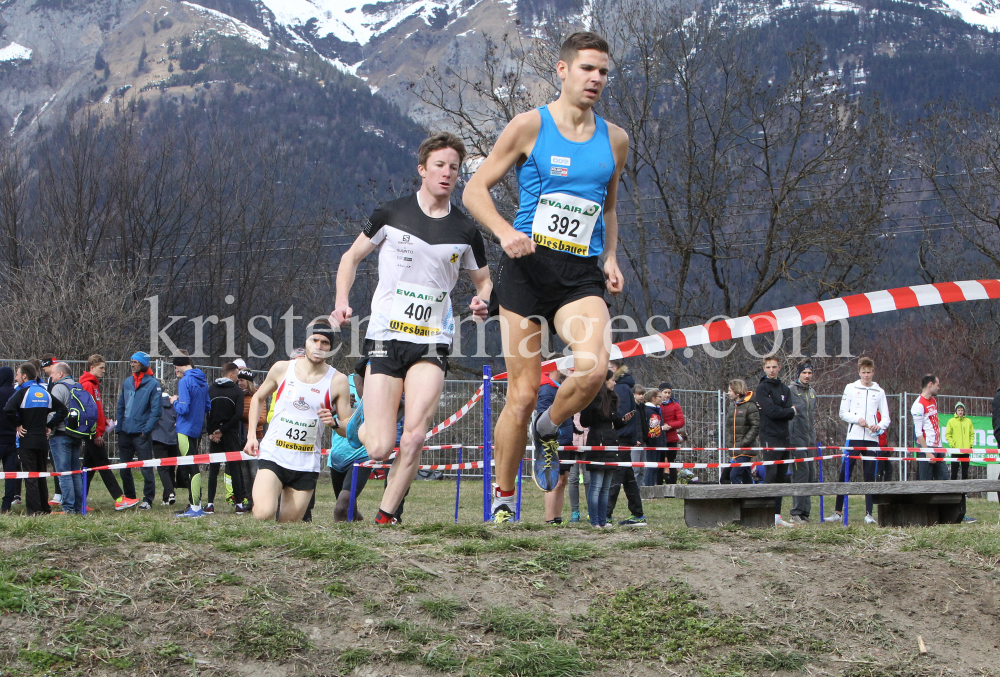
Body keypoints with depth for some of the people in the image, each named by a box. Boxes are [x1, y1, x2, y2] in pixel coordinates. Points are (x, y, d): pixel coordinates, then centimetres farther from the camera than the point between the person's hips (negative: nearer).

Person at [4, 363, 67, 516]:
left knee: (30, 476, -4)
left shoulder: (23, 391, -8)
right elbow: (63, 410, 12)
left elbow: (8, 410, -24)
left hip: (26, 440, -6)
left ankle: (34, 509, -7)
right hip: (42, 440, 6)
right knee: (41, 475, 15)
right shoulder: (45, 392, 10)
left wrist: (18, 424, -10)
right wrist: (49, 425, 10)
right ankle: (44, 508, 18)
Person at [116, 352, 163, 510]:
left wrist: (146, 429, -15)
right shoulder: (127, 382, 13)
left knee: (146, 469, -3)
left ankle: (148, 500, 3)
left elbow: (155, 410, -9)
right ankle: (129, 498, 24)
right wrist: (119, 427, 8)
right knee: (124, 468, 12)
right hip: (125, 432, 6)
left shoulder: (153, 384, -6)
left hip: (142, 433, -6)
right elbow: (121, 406, 18)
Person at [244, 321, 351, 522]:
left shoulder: (338, 381, -2)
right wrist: (251, 435, 7)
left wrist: (334, 423, -20)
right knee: (263, 515, -22)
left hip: (306, 466, 1)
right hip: (272, 455, -1)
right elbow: (258, 398, 18)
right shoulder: (282, 368, 1)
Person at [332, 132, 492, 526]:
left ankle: (386, 516, 1)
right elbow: (352, 257, 13)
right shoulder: (391, 214, 2)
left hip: (432, 344, 1)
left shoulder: (465, 231, 6)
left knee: (413, 439, -18)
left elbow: (483, 279, 21)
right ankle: (363, 419, 30)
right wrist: (342, 301, -2)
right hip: (385, 340, -1)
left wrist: (482, 301, -3)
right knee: (379, 449, -7)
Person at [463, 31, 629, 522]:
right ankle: (502, 498, 15)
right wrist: (504, 231, -17)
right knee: (522, 394, -3)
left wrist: (610, 258, 10)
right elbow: (475, 190, 1)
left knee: (594, 369, -24)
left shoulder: (615, 140, 12)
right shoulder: (530, 126, 0)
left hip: (582, 276, 3)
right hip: (527, 266, -3)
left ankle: (548, 430, 8)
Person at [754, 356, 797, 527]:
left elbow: (790, 415, 4)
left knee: (781, 477, 7)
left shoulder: (785, 389, 16)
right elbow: (772, 412, -14)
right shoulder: (762, 388, -2)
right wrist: (790, 411, -1)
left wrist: (777, 410, -11)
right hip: (769, 437, -7)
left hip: (784, 437, 7)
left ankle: (777, 515, 10)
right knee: (771, 475, -11)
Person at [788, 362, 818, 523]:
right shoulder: (790, 390, -5)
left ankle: (805, 512, 11)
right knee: (801, 472, -13)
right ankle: (797, 512, -11)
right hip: (796, 438, -7)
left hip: (810, 439, 7)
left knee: (811, 474, 6)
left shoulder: (812, 392, 18)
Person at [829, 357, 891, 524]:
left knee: (870, 476, 1)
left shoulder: (879, 392, 12)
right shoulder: (851, 388, 8)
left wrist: (879, 426, -12)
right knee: (845, 474, -4)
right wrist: (858, 419, -12)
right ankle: (838, 512, 0)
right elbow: (843, 413, 5)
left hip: (872, 439, 1)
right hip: (854, 437, -1)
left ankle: (869, 513, 3)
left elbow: (886, 418, 9)